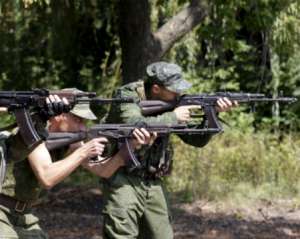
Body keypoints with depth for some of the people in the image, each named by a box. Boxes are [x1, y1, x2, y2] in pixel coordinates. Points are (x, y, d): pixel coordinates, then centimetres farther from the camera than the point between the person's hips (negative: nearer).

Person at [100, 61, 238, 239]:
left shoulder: (171, 103, 6)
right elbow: (135, 126, -32)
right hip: (123, 181, -7)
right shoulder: (127, 96, -12)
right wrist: (173, 117, -23)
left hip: (153, 183, 7)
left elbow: (198, 140, 8)